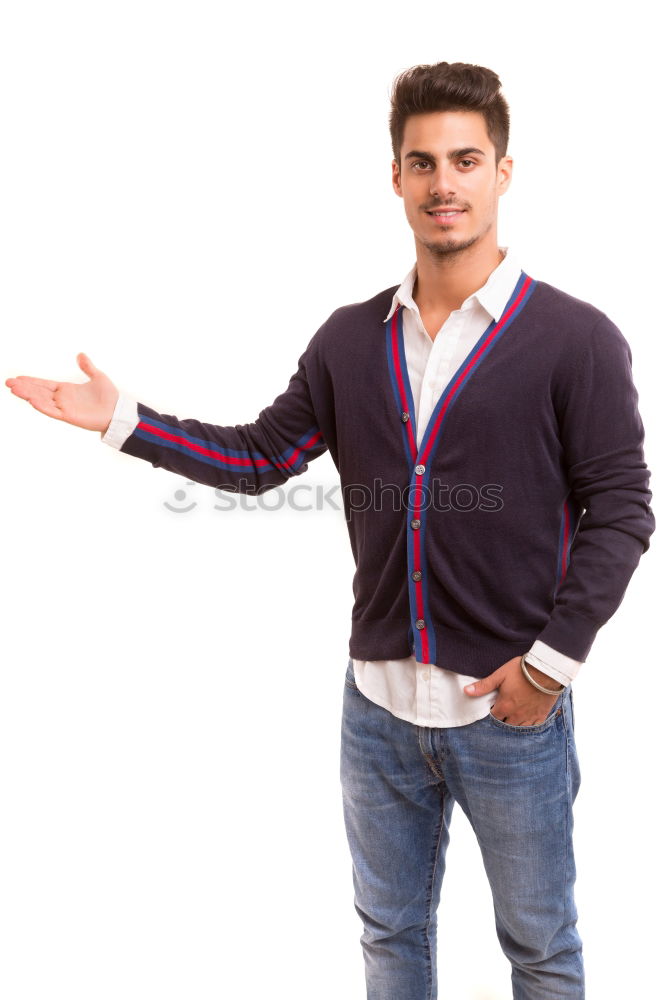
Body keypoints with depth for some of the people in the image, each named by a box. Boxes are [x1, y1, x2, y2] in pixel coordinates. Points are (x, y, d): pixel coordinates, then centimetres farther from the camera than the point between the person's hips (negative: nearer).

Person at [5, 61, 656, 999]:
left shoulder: (576, 338, -9)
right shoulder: (351, 338, 4)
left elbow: (620, 511, -9)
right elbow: (260, 456, 7)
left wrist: (551, 660, -13)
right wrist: (124, 419, 1)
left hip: (511, 709, -3)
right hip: (379, 701, 4)